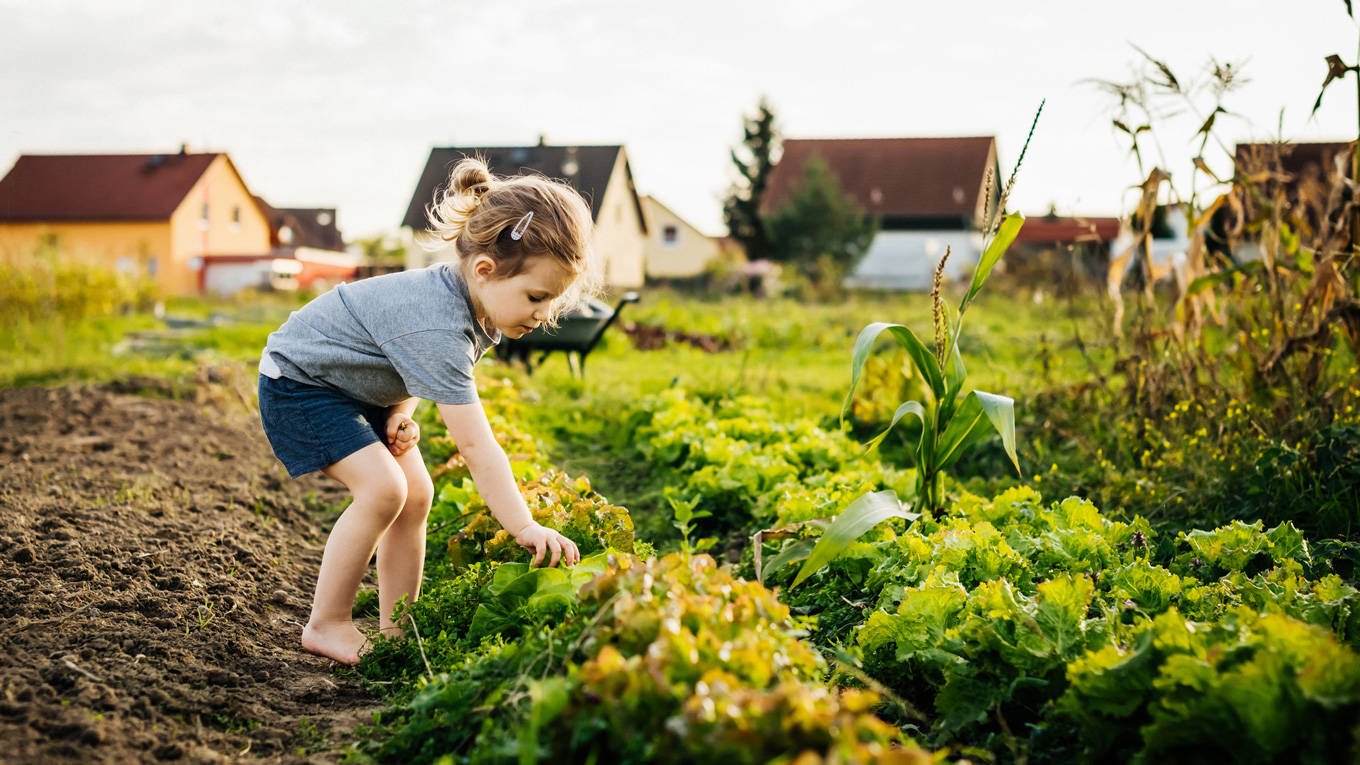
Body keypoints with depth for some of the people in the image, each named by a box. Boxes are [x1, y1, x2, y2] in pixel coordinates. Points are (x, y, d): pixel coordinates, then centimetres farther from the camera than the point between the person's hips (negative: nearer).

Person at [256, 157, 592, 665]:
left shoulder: (478, 300, -11)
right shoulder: (438, 328, -39)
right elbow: (475, 444, -41)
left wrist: (401, 410, -9)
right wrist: (525, 529, -41)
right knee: (383, 489, -22)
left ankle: (395, 630, 10)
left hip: (359, 384, 9)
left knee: (417, 494, 1)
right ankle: (326, 626, -7)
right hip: (299, 381, -9)